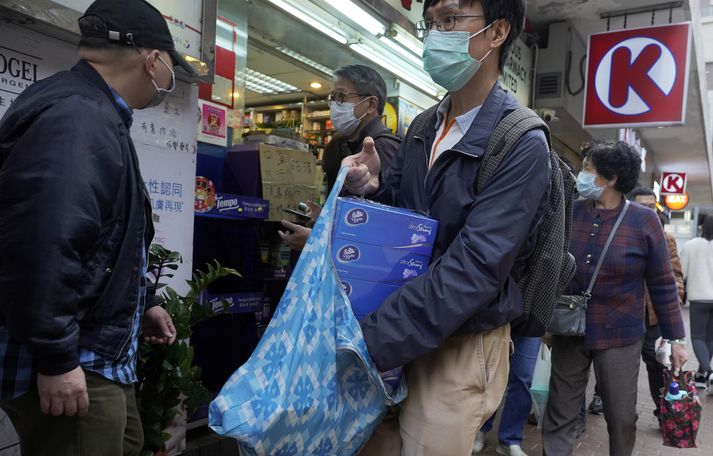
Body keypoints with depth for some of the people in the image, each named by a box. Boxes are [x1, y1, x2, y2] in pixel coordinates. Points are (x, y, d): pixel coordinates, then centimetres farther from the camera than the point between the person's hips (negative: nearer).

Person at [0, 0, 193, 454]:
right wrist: (55, 358, -26)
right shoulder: (77, 118, -22)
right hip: (70, 368, -11)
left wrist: (141, 305, 26)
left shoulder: (96, 115, 14)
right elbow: (42, 245, -33)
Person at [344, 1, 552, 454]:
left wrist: (370, 341, -27)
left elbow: (474, 269, -24)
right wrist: (374, 187, -10)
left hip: (463, 346, -6)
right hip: (399, 324, 6)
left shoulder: (523, 145, -15)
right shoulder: (423, 128, 7)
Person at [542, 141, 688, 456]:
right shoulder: (570, 213, -3)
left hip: (620, 336, -1)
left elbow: (662, 284, -3)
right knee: (560, 415, 9)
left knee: (622, 418, 12)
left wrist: (675, 338, -1)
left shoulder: (644, 221, -8)